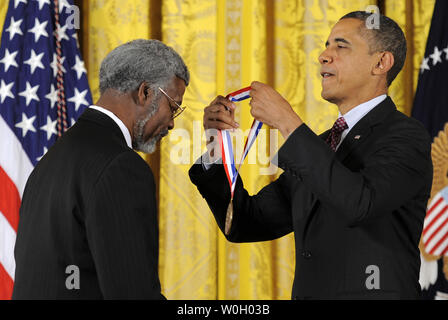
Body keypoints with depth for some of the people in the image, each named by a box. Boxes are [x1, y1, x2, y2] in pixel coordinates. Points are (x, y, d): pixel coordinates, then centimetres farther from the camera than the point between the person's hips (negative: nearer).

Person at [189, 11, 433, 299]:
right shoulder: (318, 146, 14)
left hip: (372, 292, -6)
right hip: (306, 292, 6)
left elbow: (359, 202, -25)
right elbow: (246, 225, 13)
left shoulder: (406, 136, -7)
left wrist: (288, 123, -19)